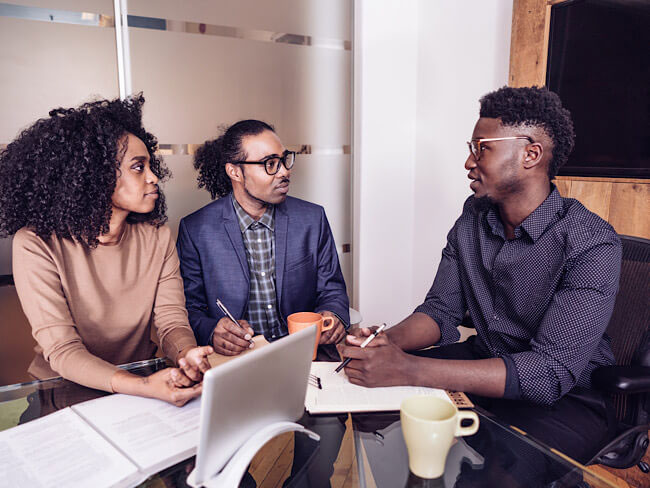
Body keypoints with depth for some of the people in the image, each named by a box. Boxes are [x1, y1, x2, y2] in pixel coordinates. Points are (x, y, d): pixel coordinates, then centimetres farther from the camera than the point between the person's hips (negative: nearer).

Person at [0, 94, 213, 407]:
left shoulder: (157, 237, -2)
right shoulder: (36, 244, -14)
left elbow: (172, 321, -5)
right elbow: (62, 350, -18)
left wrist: (188, 356, -28)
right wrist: (144, 387, -34)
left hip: (142, 378, 3)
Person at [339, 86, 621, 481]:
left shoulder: (592, 244, -21)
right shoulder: (474, 218, -1)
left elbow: (550, 373, -29)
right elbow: (441, 311, 0)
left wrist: (408, 370, -38)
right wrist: (389, 342, -24)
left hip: (566, 396, -4)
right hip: (483, 360, 5)